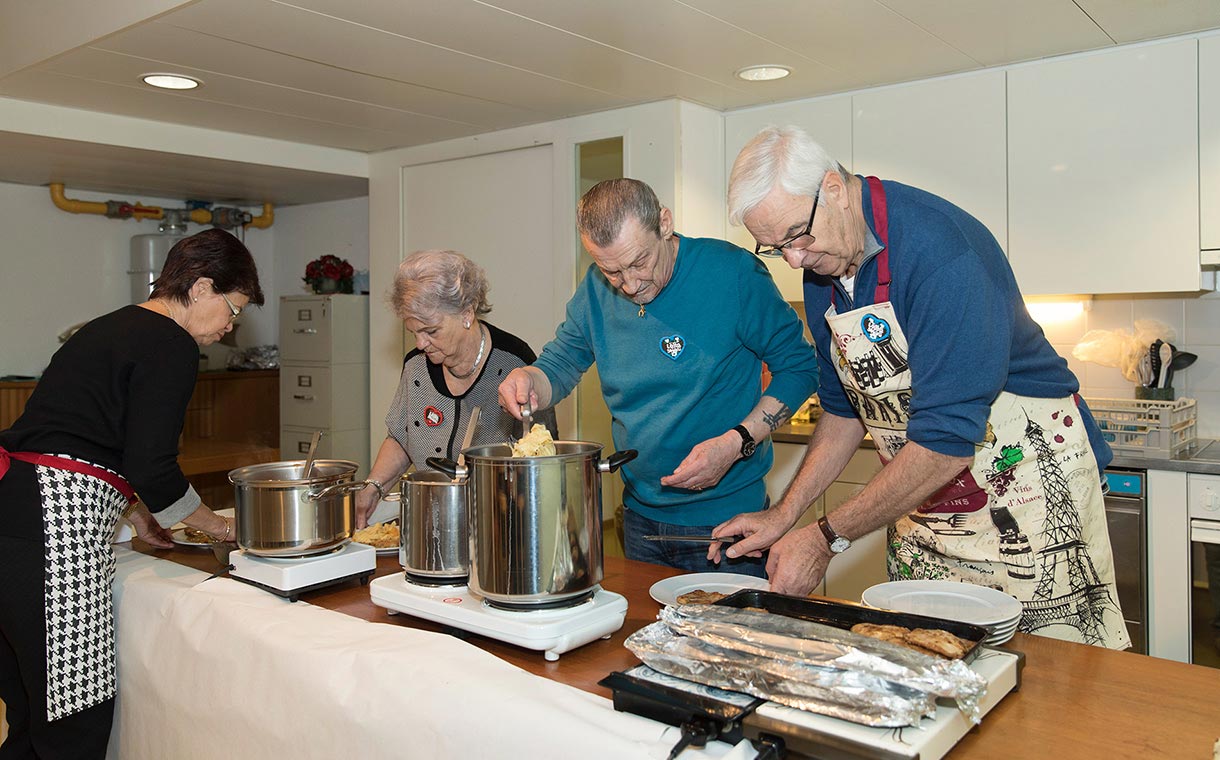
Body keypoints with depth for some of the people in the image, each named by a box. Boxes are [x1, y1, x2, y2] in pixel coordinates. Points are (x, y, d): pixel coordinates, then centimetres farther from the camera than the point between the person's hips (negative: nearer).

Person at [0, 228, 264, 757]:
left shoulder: (111, 327, 21)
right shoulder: (171, 346, -8)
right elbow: (151, 468, -13)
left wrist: (138, 513, 30)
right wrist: (219, 526, 3)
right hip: (51, 530, -10)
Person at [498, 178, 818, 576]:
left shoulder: (732, 272, -17)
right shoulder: (596, 290, -2)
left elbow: (799, 367, -10)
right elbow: (559, 364, 8)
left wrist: (737, 443, -21)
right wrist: (528, 380, -17)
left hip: (726, 515, -4)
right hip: (641, 515, 5)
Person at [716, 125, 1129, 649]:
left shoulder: (940, 246, -27)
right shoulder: (821, 270, -1)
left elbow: (945, 443, -29)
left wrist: (826, 538, -23)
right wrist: (784, 516, 0)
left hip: (1028, 492, -6)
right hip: (921, 495, 7)